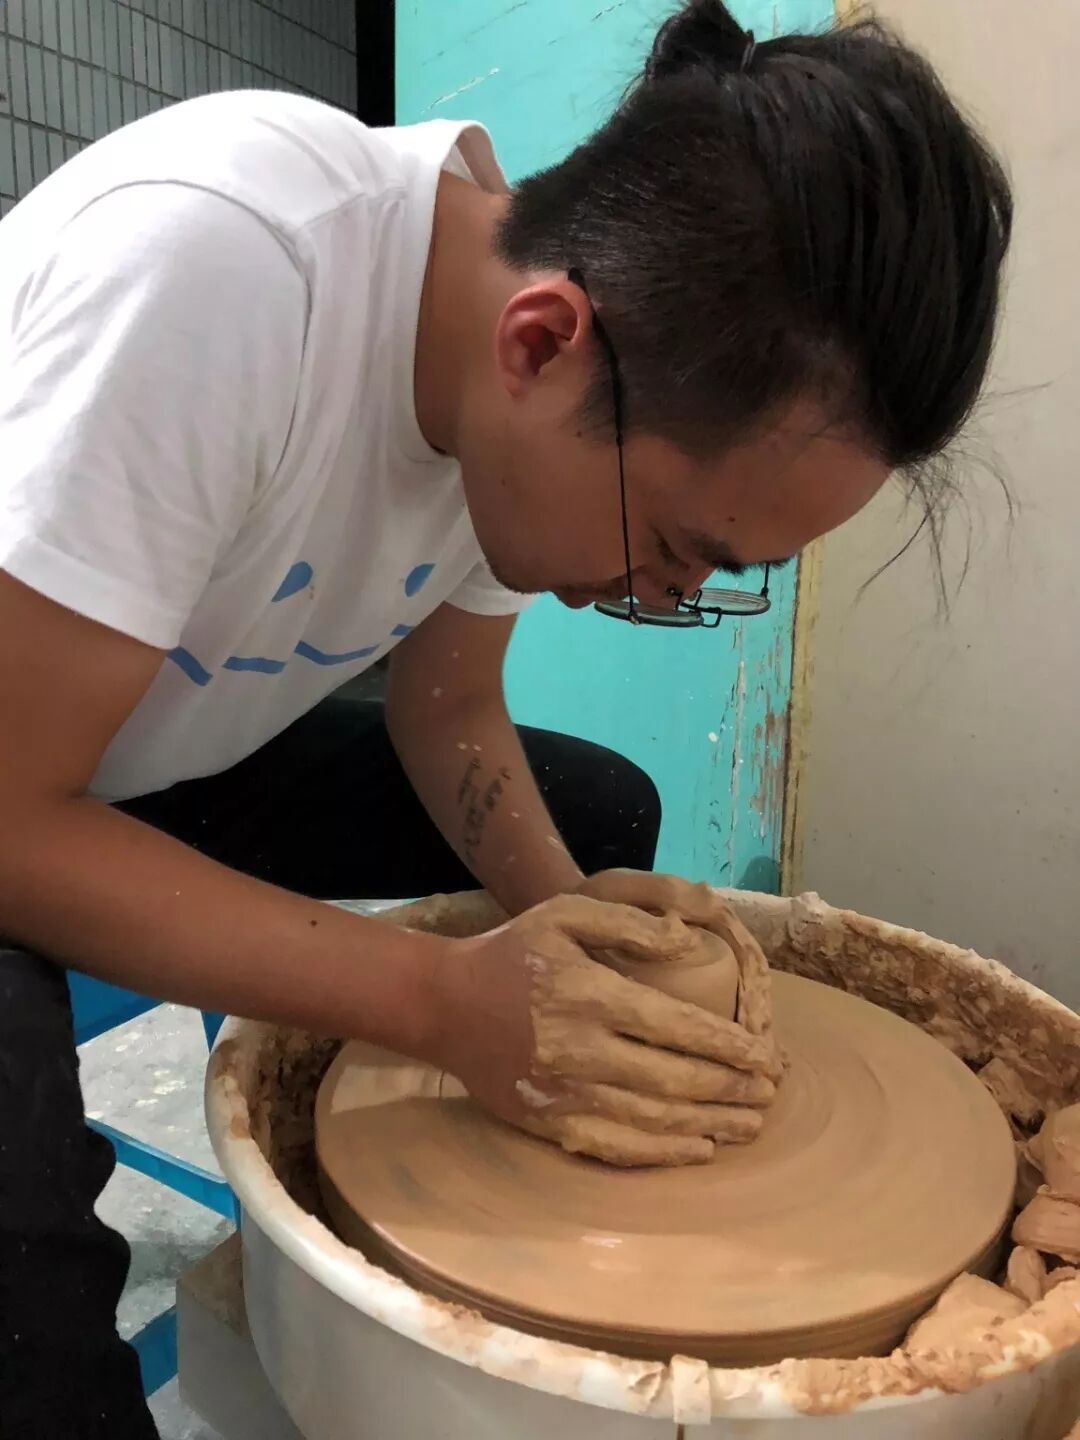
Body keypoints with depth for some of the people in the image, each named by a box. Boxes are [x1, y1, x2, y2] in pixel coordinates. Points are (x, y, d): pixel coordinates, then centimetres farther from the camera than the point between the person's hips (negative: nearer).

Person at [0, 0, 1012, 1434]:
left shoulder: (535, 395, -14)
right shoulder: (212, 258, -35)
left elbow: (447, 704, -3)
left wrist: (568, 924, -19)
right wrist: (440, 995, -32)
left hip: (187, 756, 6)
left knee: (600, 812, 1)